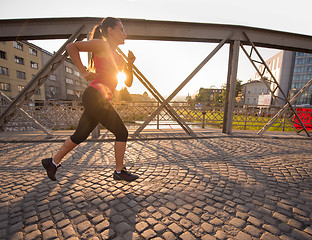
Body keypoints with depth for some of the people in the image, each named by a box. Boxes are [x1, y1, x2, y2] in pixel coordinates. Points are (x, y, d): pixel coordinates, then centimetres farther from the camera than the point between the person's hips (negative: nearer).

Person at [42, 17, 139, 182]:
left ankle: (53, 162, 34)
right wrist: (83, 71, -11)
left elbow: (128, 83, 17)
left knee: (80, 135, 16)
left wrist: (130, 64, 5)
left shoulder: (118, 57, 21)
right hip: (95, 96, -9)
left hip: (100, 100, 9)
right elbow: (71, 47, -5)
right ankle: (119, 172, 12)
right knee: (122, 133, -3)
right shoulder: (101, 45, -2)